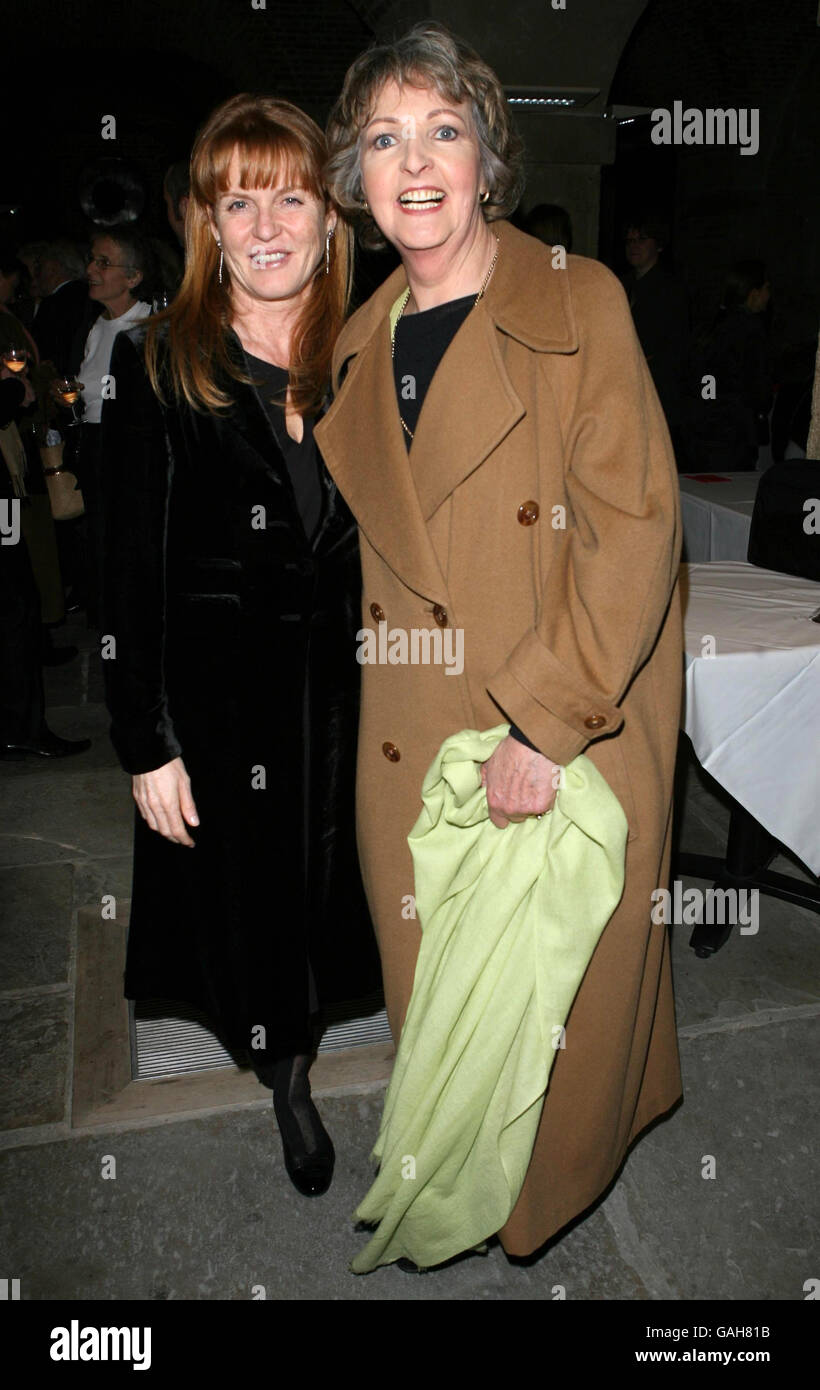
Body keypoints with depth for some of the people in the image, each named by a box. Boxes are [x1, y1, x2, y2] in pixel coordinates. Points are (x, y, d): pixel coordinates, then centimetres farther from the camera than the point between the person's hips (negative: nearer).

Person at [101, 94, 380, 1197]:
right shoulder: (159, 370, -7)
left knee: (331, 890, 17)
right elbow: (133, 573, -7)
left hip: (346, 687, 2)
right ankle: (287, 1079, 44)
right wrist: (149, 744, -9)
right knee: (249, 899, 15)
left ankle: (298, 1056, 47)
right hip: (217, 695, -2)